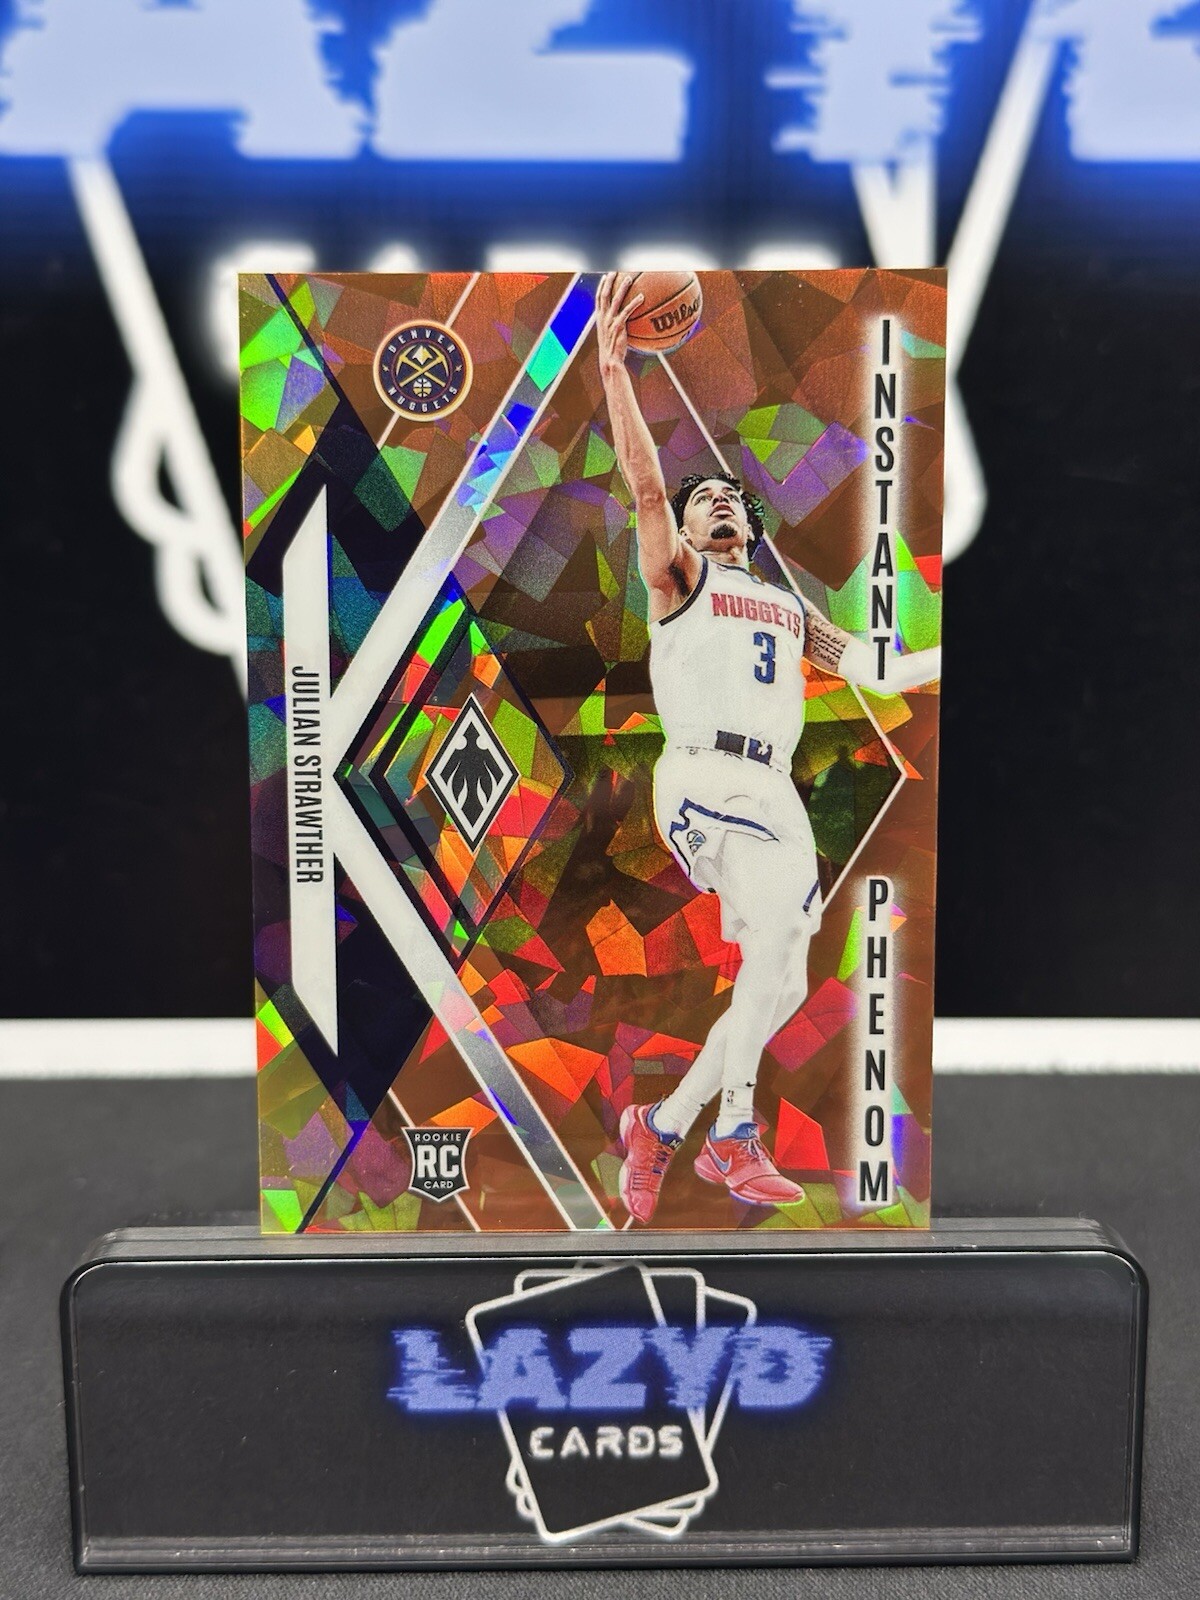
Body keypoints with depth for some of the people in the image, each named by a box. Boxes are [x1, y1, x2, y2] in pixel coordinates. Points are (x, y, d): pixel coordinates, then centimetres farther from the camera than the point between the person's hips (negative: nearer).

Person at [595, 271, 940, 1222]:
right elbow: (643, 481, -1)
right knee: (784, 921, -28)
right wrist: (613, 362, -7)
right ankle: (733, 1132, -20)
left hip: (774, 787, 6)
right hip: (704, 776, -6)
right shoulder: (677, 581, 13)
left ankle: (664, 1125, 14)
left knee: (783, 983, 1)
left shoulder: (792, 611, 28)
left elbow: (878, 670, 22)